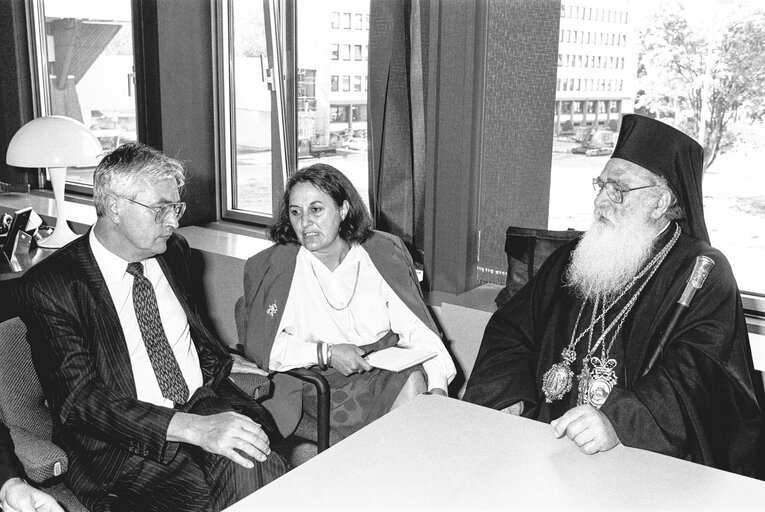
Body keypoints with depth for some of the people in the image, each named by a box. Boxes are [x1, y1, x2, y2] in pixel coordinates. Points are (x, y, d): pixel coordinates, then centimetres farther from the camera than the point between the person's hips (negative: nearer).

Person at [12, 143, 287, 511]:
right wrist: (195, 428, -28)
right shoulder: (47, 287, -10)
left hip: (202, 402, 5)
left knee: (258, 470, -25)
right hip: (117, 440, -4)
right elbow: (79, 400, -18)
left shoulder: (172, 250, 9)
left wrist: (221, 363, 7)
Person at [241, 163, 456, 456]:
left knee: (414, 379, -28)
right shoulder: (274, 267, -3)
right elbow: (261, 346, -9)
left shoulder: (383, 254, 3)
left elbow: (418, 328, -1)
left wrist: (438, 386, -14)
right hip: (321, 383, -3)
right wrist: (326, 353, -19)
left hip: (387, 372, 3)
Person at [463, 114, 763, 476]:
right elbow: (510, 329, 16)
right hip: (543, 443, 5)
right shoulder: (571, 259, 17)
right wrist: (510, 400, -3)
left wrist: (618, 421, -31)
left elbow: (695, 370, -15)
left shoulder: (704, 273, -1)